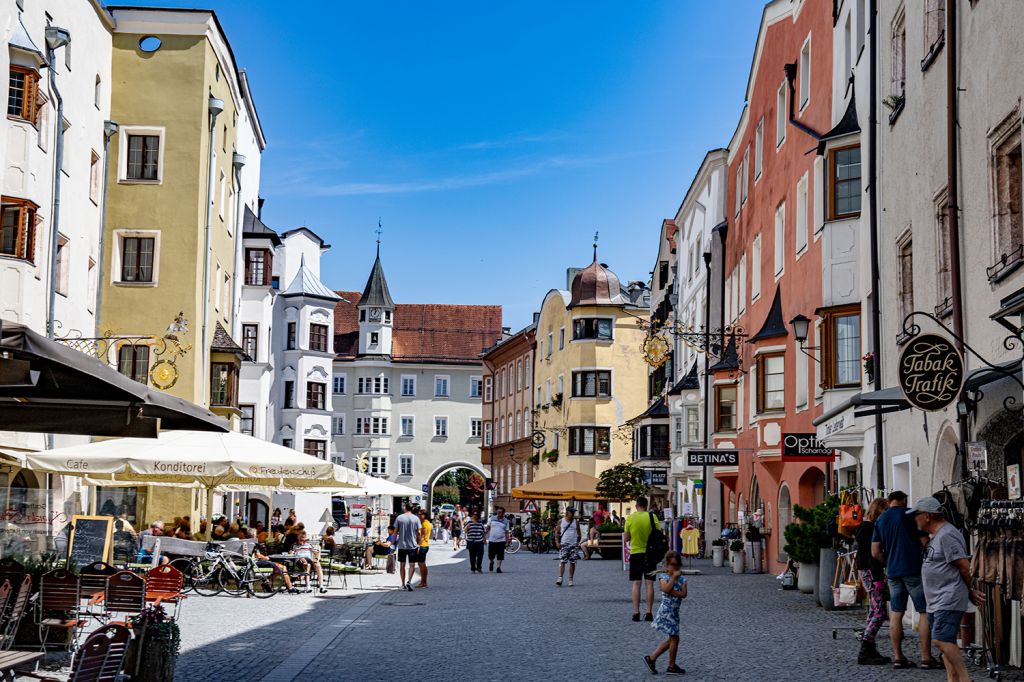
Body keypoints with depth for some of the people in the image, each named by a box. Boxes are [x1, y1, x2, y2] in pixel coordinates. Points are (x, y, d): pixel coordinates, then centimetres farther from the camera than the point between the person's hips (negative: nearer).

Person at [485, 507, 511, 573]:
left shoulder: (506, 521, 3)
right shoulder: (492, 519, 2)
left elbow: (507, 532, 5)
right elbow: (488, 528, 9)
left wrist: (507, 541, 0)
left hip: (501, 541, 0)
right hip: (492, 540, 1)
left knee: (500, 555, -5)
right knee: (491, 555, 8)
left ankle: (498, 567, 2)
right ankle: (491, 562, 37)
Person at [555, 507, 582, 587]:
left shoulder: (576, 522, 7)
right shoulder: (561, 522, 6)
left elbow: (578, 533, 8)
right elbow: (557, 533, 8)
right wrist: (557, 542, -3)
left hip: (574, 544, 1)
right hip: (563, 544, -1)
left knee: (572, 563, 3)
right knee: (562, 562, -10)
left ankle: (571, 579, 11)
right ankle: (560, 579, -16)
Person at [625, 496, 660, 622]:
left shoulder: (630, 518, -4)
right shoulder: (652, 517, -6)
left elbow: (626, 538, 0)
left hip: (635, 553, 0)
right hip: (650, 553, 0)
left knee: (636, 583, 3)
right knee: (649, 583, 4)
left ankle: (636, 613, -2)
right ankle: (649, 613, 3)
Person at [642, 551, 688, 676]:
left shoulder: (682, 579, 7)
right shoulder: (663, 576, -7)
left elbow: (683, 594, -7)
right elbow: (666, 588, -26)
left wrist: (671, 591, -16)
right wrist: (674, 577, -18)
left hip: (674, 612, 7)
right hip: (666, 611, -7)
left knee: (671, 639, 13)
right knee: (674, 638, -3)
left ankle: (651, 657, 20)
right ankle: (672, 667, 8)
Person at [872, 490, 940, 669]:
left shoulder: (880, 520, 11)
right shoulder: (910, 514, -5)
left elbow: (875, 552, 10)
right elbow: (925, 542, -7)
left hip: (892, 572, 6)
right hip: (914, 570, -6)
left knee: (896, 613, 9)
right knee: (925, 612, -1)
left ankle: (898, 657, 9)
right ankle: (926, 657, -5)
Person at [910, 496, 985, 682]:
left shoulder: (947, 535, -16)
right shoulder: (936, 535, 18)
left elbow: (964, 566, -17)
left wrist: (970, 591, -2)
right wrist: (970, 592, 15)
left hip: (949, 600, -11)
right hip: (937, 602, 11)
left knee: (942, 640, -18)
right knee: (947, 641, 11)